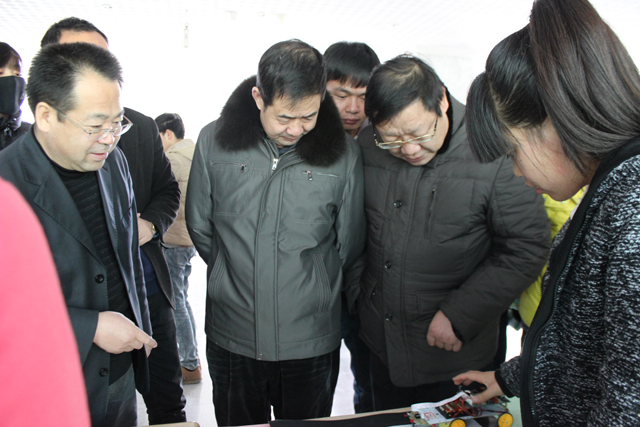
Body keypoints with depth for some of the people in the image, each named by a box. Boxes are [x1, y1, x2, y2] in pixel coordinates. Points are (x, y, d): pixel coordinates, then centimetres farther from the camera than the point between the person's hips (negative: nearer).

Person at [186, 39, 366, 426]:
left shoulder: (343, 153, -7)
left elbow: (350, 246, 2)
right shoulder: (214, 142, -4)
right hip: (232, 336, 1)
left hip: (312, 341, 0)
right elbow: (200, 227, 7)